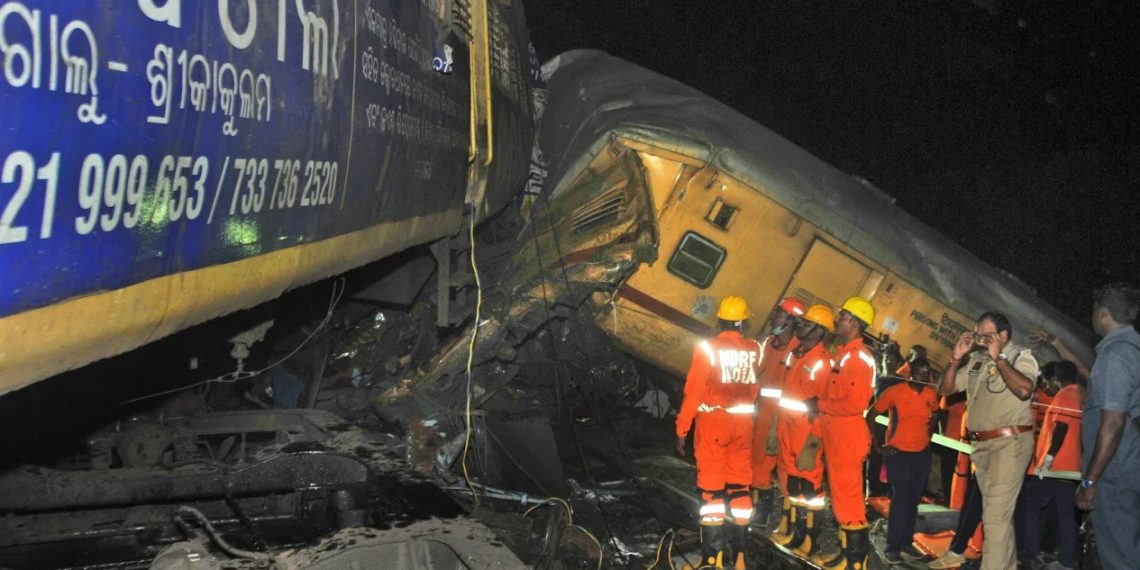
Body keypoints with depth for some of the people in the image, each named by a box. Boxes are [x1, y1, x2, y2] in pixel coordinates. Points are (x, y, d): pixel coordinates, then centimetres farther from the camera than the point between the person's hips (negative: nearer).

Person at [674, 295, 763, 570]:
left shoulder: (708, 348, -12)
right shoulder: (754, 350, -2)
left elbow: (693, 391, -12)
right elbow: (754, 389, 0)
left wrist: (682, 428, -5)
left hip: (712, 422, -3)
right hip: (742, 423, 3)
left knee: (712, 488, 1)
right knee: (739, 487, 12)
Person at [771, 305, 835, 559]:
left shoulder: (822, 362, -14)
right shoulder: (794, 354, 13)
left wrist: (815, 435, -19)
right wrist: (780, 424, 20)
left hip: (806, 430, -9)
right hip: (788, 426, 9)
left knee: (810, 484, -4)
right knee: (792, 480, 17)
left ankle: (810, 541, 1)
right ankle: (789, 530, 28)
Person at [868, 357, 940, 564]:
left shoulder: (931, 394, 0)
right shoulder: (894, 392, -13)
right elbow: (870, 416, -6)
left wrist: (928, 435, 9)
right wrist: (877, 446, -9)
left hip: (922, 453, 5)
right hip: (897, 452, -5)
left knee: (914, 499, 11)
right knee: (901, 498, -11)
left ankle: (907, 542, 24)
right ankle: (892, 547, -3)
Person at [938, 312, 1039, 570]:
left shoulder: (1021, 358, -8)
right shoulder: (976, 360, 10)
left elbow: (1024, 389, -28)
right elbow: (945, 389, 11)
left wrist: (998, 357, -21)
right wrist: (956, 358, -2)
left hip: (1010, 442, -7)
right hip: (981, 444, 8)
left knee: (995, 516, -12)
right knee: (999, 513, 18)